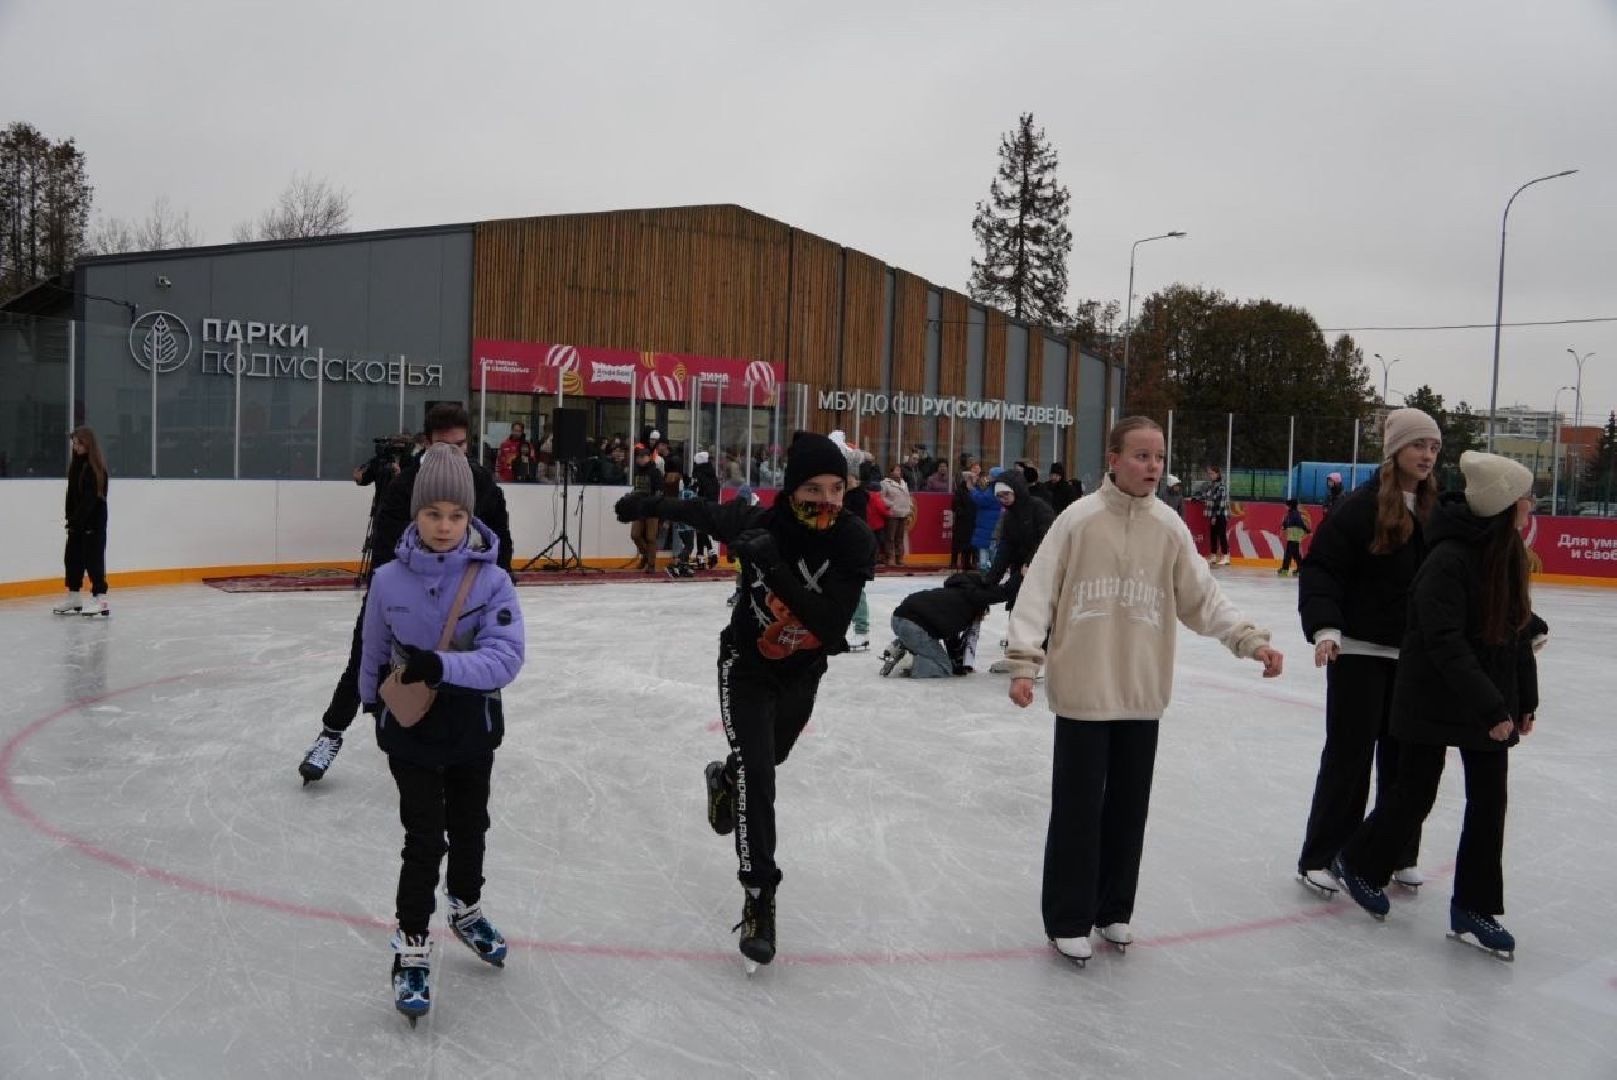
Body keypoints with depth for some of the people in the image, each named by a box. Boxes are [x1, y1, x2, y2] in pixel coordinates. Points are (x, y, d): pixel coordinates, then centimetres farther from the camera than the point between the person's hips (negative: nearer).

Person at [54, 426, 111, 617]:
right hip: (77, 521, 8)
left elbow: (91, 498, -18)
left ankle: (100, 599, -5)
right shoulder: (76, 464, 9)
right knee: (72, 557, 13)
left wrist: (76, 519, -18)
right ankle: (73, 598, 23)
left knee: (93, 559, -7)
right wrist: (70, 517, 4)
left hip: (94, 520, -8)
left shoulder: (96, 467, -14)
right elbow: (72, 493, 11)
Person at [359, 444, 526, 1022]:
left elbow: (505, 656, -28)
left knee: (470, 827, 22)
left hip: (472, 729, 2)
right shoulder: (390, 580, -13)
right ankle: (412, 947, 16)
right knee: (425, 839, -3)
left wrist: (441, 665, -41)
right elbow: (375, 652, 4)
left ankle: (466, 909, 48)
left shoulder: (491, 580, -18)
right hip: (410, 730, -1)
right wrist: (372, 702, 19)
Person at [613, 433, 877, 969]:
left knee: (765, 762, 27)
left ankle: (724, 779, 62)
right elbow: (704, 513, -3)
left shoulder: (855, 541, -27)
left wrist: (776, 568, -46)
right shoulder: (761, 522, -26)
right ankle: (759, 895, -7)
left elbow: (831, 622, -36)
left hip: (802, 673, 3)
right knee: (755, 773, -16)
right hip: (747, 664, -2)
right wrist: (650, 504, 5)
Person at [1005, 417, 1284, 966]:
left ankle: (1113, 909, 32)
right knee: (1078, 811, 3)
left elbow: (1202, 597, 6)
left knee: (1128, 809, 14)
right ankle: (1068, 919, 18)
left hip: (1142, 695, 4)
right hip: (1083, 692, -4)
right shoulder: (1079, 519, -8)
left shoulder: (1169, 526, 3)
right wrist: (1025, 661, -15)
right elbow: (1038, 592, -8)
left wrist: (1250, 639, -6)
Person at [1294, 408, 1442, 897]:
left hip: (1416, 656, 5)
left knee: (1403, 756, 13)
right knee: (1349, 755, 0)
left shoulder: (1438, 509, 6)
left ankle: (1399, 855, 28)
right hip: (1360, 652, -5)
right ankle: (1318, 857, 11)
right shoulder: (1361, 507, -12)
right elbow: (1320, 568, -15)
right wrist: (1324, 627, -27)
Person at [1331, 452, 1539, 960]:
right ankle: (1359, 862, 30)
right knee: (1415, 795, 6)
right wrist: (1491, 708, -25)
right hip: (1434, 701, -7)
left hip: (1489, 701, 7)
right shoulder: (1447, 560, -22)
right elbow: (1446, 646, -26)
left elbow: (1518, 630, 10)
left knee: (1490, 801, 8)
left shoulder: (1508, 555, 2)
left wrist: (1524, 700, 11)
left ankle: (1475, 907, 20)